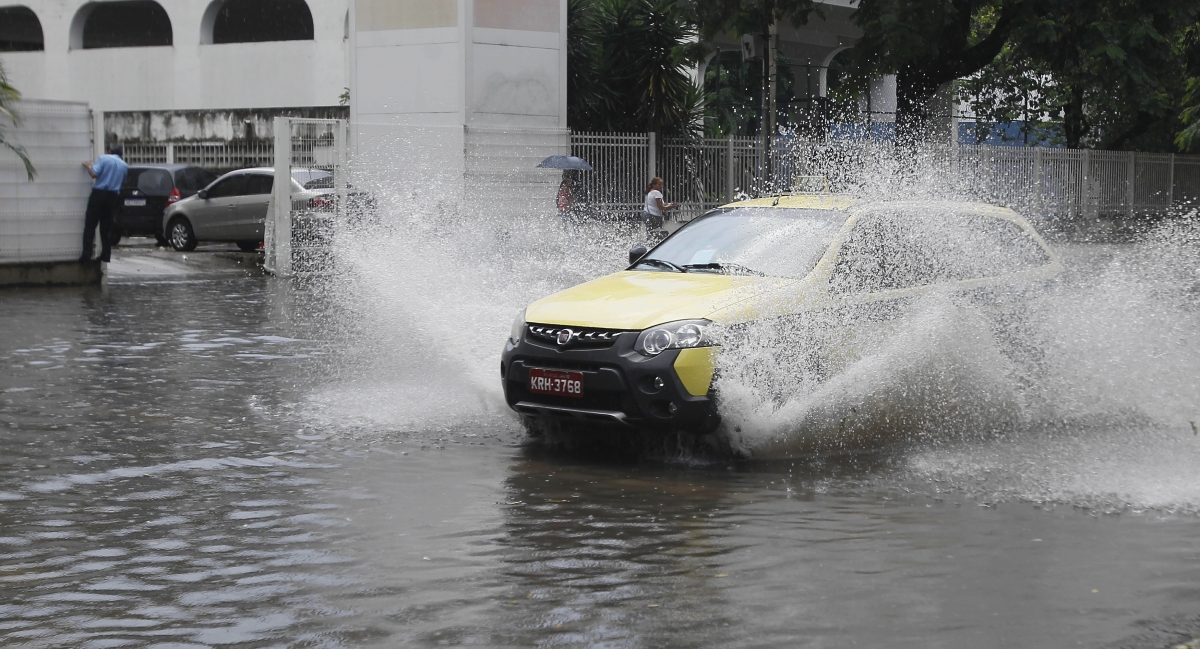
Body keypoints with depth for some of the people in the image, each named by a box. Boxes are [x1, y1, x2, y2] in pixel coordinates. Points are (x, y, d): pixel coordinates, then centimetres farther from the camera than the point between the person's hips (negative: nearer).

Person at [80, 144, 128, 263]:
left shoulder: (103, 158, -3)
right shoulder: (124, 165, 10)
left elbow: (94, 174, -14)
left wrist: (88, 166, 3)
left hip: (99, 194, -4)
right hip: (113, 196, 4)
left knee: (90, 225, -1)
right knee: (107, 227, 10)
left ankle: (86, 254, -7)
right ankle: (106, 254, 8)